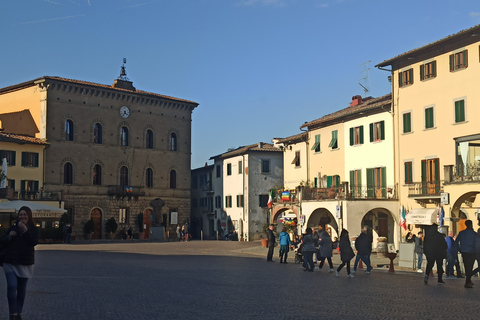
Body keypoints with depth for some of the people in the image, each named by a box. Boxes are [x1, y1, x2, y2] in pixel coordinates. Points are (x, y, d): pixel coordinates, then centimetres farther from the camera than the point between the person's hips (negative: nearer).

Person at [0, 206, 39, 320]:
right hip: (10, 263, 0)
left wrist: (25, 230, -21)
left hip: (25, 264, 0)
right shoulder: (13, 228, 6)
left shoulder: (33, 229, 2)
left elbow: (34, 242, -14)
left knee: (22, 289, 8)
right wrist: (9, 236, -12)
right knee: (12, 286, -14)